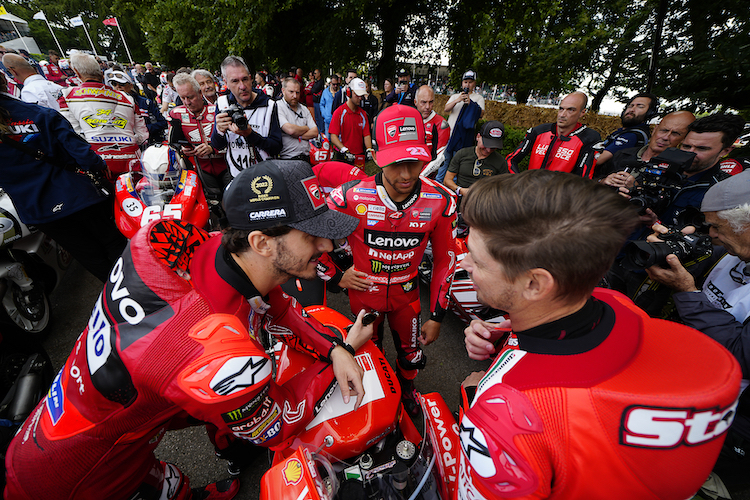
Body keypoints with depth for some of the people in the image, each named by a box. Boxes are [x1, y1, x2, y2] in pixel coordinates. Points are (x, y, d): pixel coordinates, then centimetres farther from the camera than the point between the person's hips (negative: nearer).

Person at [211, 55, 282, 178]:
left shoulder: (268, 105, -3)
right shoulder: (222, 104, 5)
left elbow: (276, 148, -10)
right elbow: (217, 146, 5)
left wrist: (250, 134, -25)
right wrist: (219, 131, -17)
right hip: (235, 177, 1)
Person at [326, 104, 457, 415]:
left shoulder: (440, 201, -19)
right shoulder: (351, 196, -26)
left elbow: (445, 259, -8)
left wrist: (437, 315, -5)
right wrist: (336, 275, -9)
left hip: (406, 293, 1)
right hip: (363, 291, 0)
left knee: (411, 354, 22)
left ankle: (405, 387, 61)